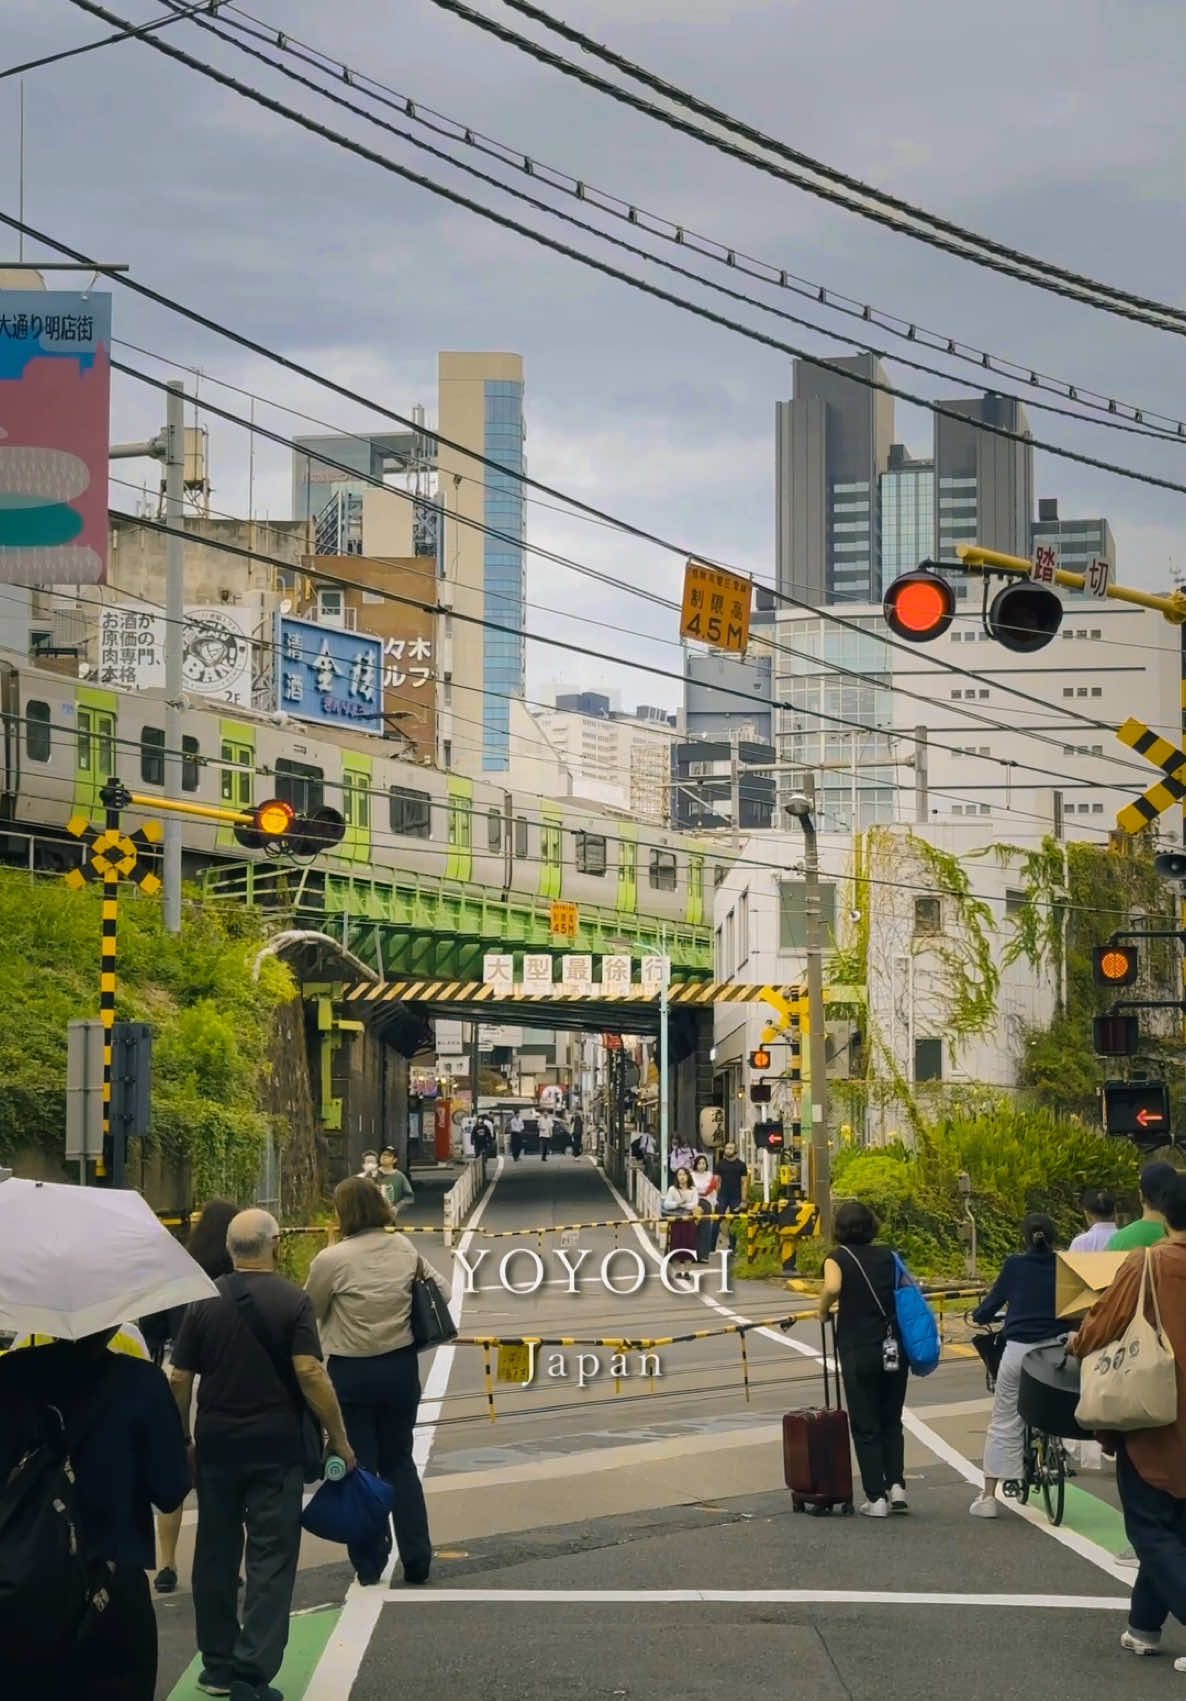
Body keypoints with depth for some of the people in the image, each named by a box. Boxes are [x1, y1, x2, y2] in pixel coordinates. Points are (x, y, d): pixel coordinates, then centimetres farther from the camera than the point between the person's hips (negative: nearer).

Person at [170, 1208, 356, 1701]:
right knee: (270, 1560, 0)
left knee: (216, 1554, 14)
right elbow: (310, 1373, -15)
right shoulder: (292, 1301, -7)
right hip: (276, 1446, -3)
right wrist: (338, 1438, -8)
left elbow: (179, 1379, 3)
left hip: (217, 1443, 3)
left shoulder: (204, 1303, 2)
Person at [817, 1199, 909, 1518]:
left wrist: (823, 1310, -4)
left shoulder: (838, 1259, -4)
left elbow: (832, 1288, -24)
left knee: (865, 1427, 5)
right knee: (891, 1422, 18)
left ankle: (876, 1497, 4)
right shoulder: (888, 1256, 9)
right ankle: (896, 1485, 6)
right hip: (895, 1348, 4)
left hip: (859, 1351, -4)